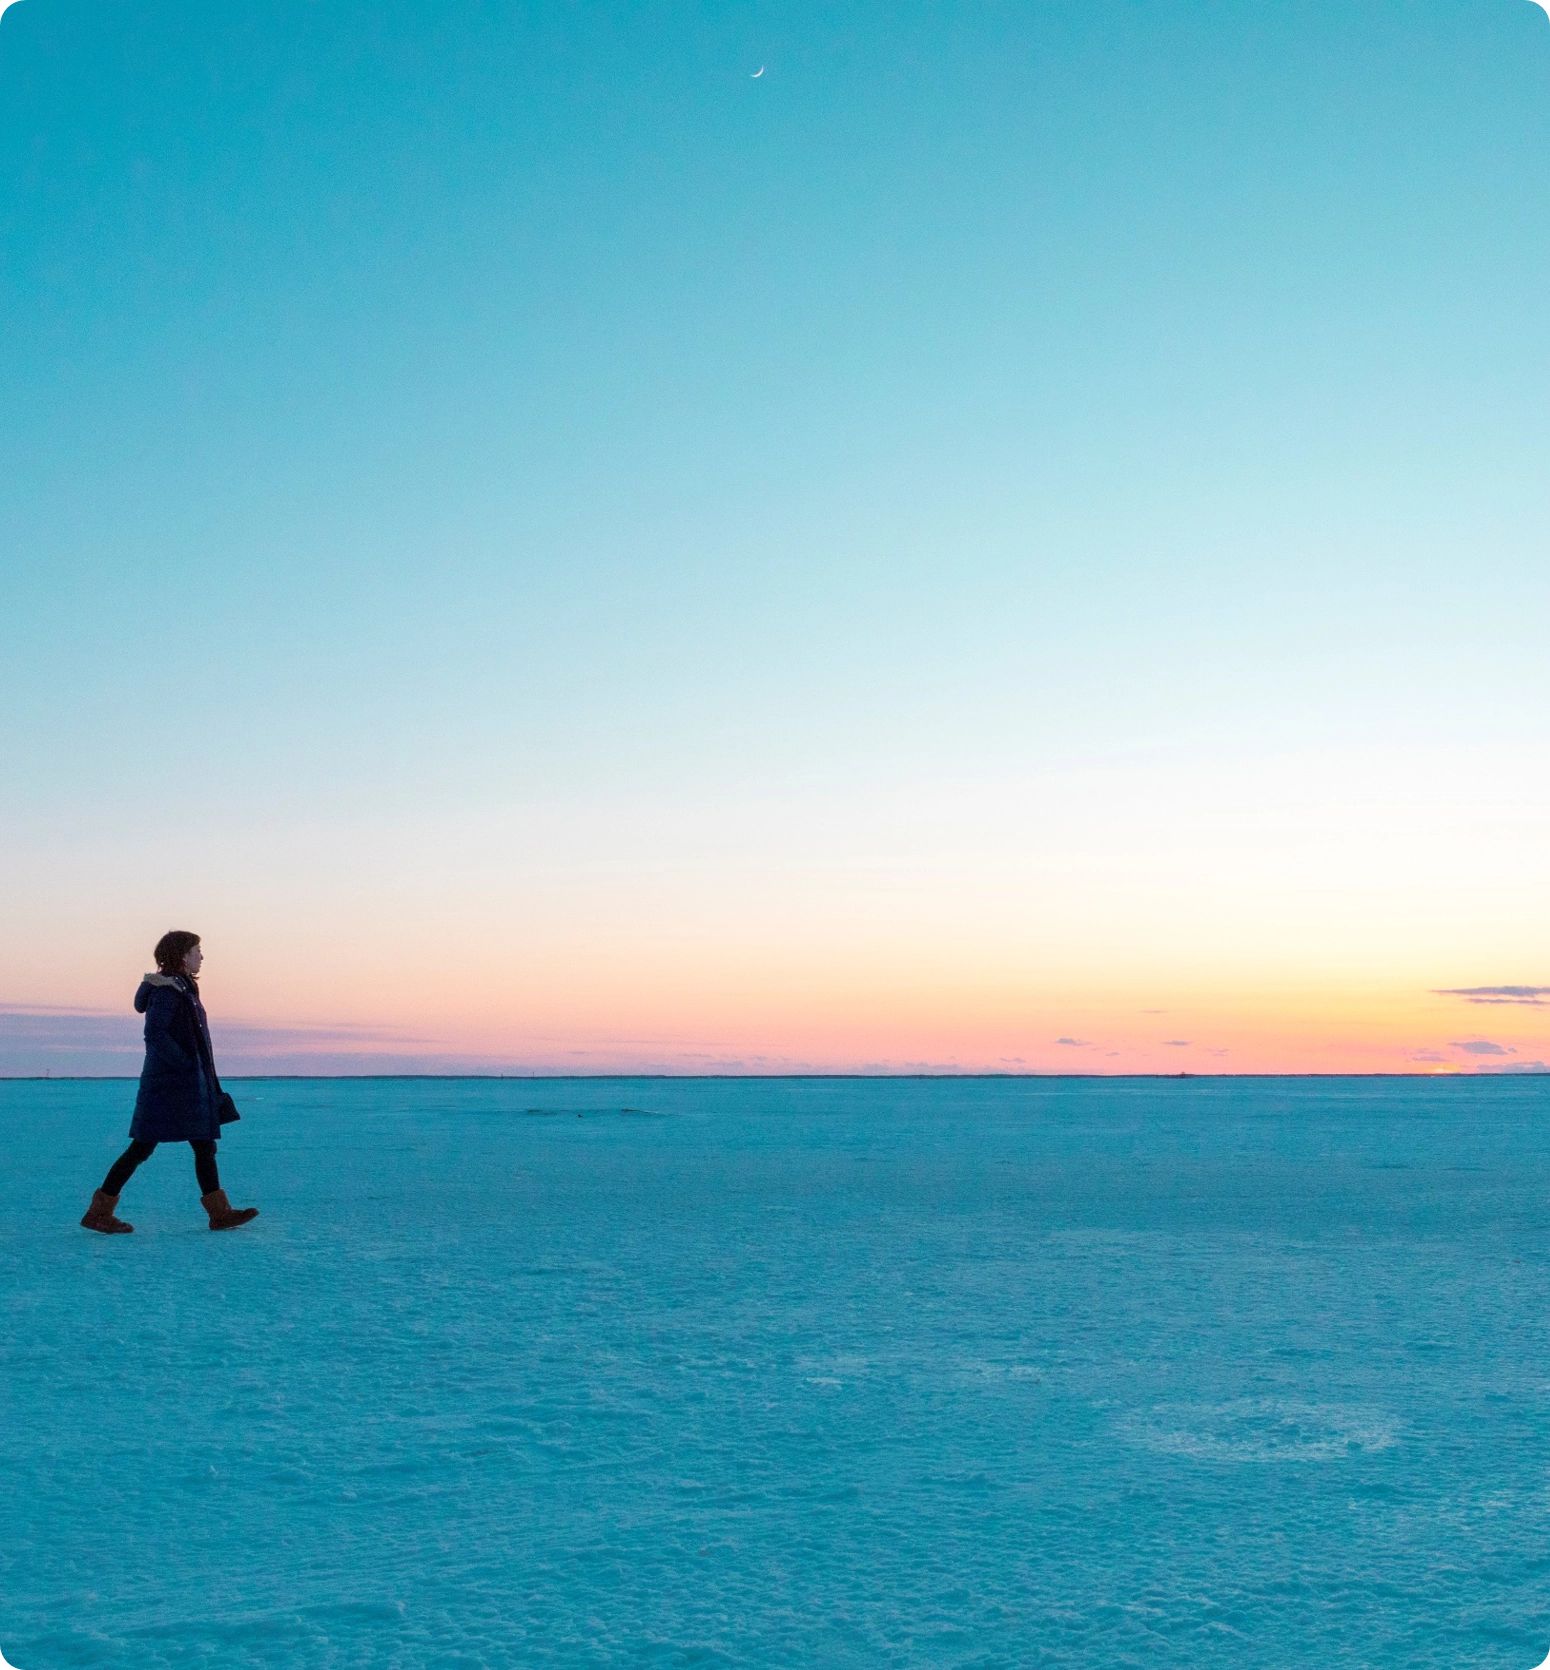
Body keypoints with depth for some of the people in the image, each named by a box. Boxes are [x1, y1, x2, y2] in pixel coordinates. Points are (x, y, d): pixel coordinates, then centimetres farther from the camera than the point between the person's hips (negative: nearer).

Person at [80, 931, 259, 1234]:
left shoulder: (180, 987, 15)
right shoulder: (167, 989, -14)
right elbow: (154, 1034, -24)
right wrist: (187, 1064, -21)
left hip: (189, 1083, 10)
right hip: (171, 1082, -10)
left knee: (205, 1146, 7)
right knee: (142, 1147, -5)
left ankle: (220, 1213, 8)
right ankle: (98, 1212, 2)